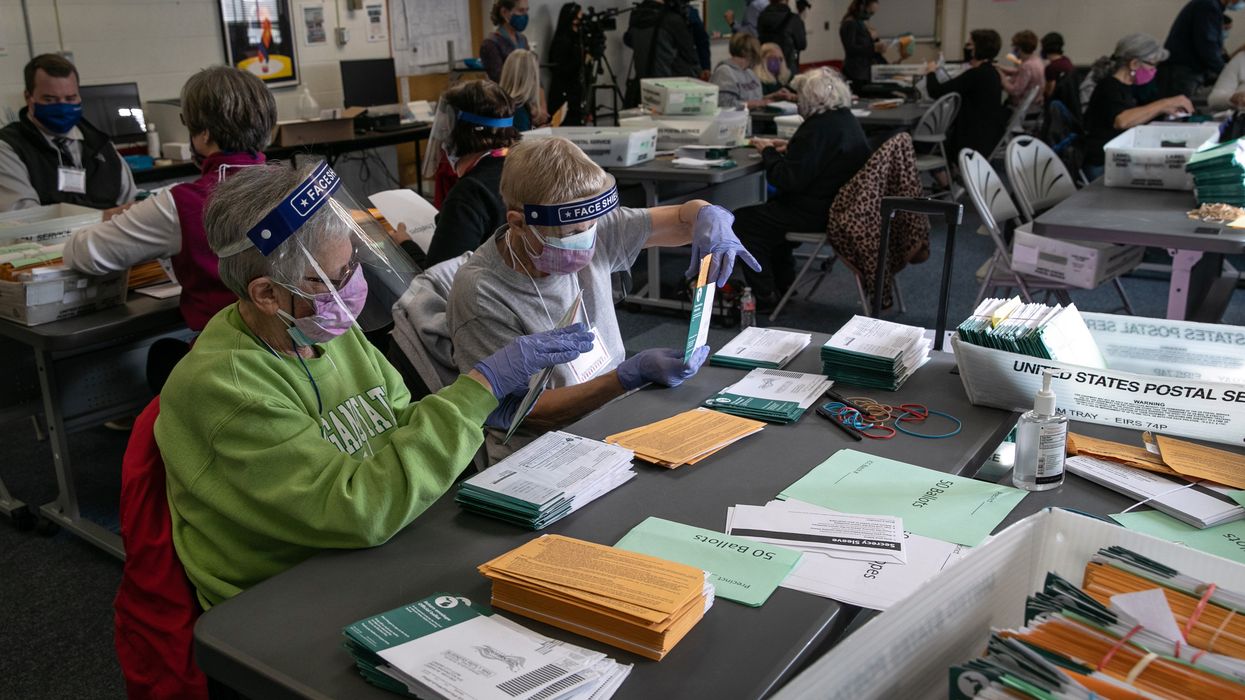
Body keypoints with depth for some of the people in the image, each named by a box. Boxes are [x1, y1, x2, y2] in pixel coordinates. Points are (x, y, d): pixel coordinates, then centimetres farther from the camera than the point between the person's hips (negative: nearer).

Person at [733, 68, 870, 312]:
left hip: (817, 212, -11)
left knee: (743, 220, -3)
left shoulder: (819, 128, -23)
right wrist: (790, 149, 11)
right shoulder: (847, 119, 9)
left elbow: (790, 179, -23)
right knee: (772, 206, 31)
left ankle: (764, 298, 2)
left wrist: (768, 152, -8)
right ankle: (783, 283, 33)